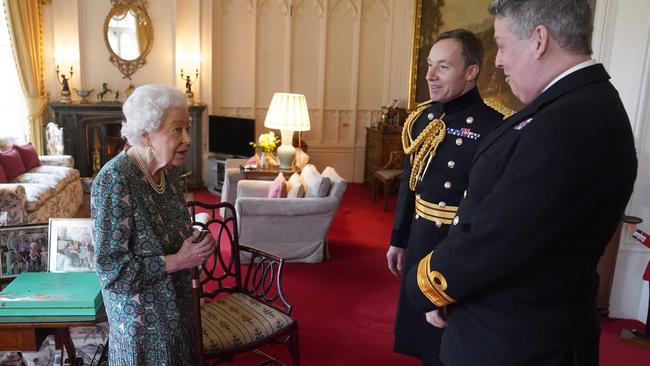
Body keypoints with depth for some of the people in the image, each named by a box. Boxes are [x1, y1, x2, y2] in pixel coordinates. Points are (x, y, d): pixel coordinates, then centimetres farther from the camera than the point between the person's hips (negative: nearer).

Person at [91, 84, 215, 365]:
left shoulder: (168, 171, -3)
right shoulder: (114, 180, -26)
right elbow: (111, 270, -26)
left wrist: (196, 242, -4)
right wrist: (178, 260, -24)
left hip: (176, 305, 7)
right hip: (141, 317, -7)